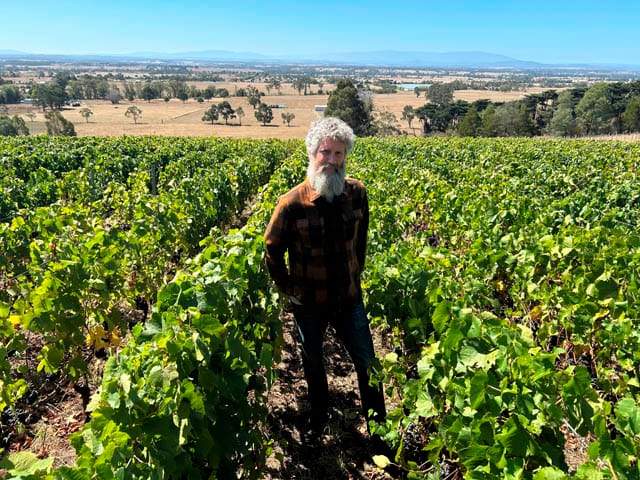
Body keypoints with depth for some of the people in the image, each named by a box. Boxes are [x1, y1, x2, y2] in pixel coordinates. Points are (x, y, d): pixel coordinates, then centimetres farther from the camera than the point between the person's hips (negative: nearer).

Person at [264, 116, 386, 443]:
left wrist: (357, 274, 11)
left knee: (368, 363, 11)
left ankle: (378, 424, 35)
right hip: (308, 302, -1)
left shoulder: (357, 193, -10)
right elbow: (272, 250, -6)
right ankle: (318, 418, 46)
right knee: (312, 362, 20)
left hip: (349, 297, 2)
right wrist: (287, 290, -4)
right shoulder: (292, 202, -20)